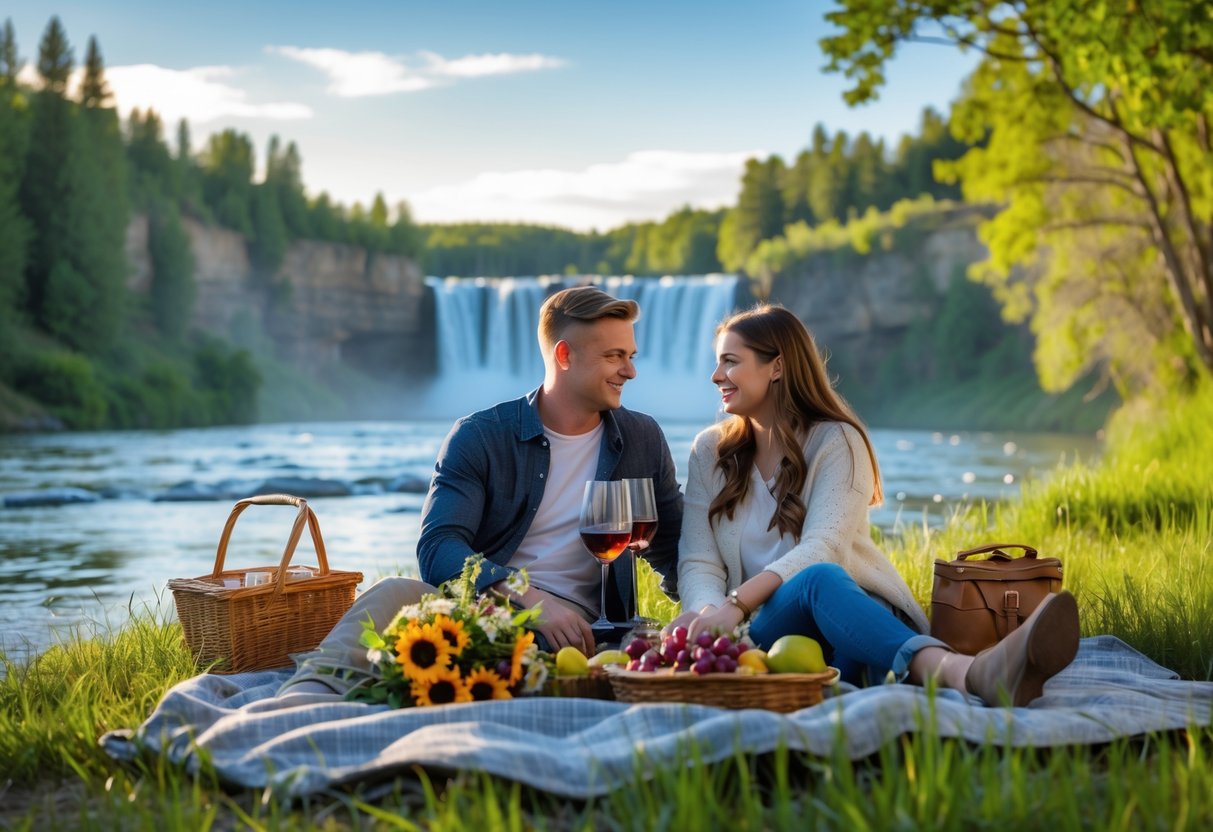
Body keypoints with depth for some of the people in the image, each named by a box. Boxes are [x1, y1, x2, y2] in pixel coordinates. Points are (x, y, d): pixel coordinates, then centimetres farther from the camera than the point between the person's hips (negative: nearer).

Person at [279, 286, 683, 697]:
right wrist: (527, 597, -27)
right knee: (394, 593, -36)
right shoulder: (480, 436, 2)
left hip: (566, 617, 1)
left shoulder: (642, 440, 13)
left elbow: (672, 556, 21)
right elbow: (438, 546, -11)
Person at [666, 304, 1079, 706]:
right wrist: (710, 610, -19)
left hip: (856, 608, 0)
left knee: (820, 579, -38)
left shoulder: (836, 442, 3)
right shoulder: (709, 451, 14)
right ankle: (966, 672, -62)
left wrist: (737, 603, -28)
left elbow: (821, 548, -13)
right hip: (765, 632, 1)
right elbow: (699, 563, 5)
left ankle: (973, 673, -64)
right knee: (817, 579, -35)